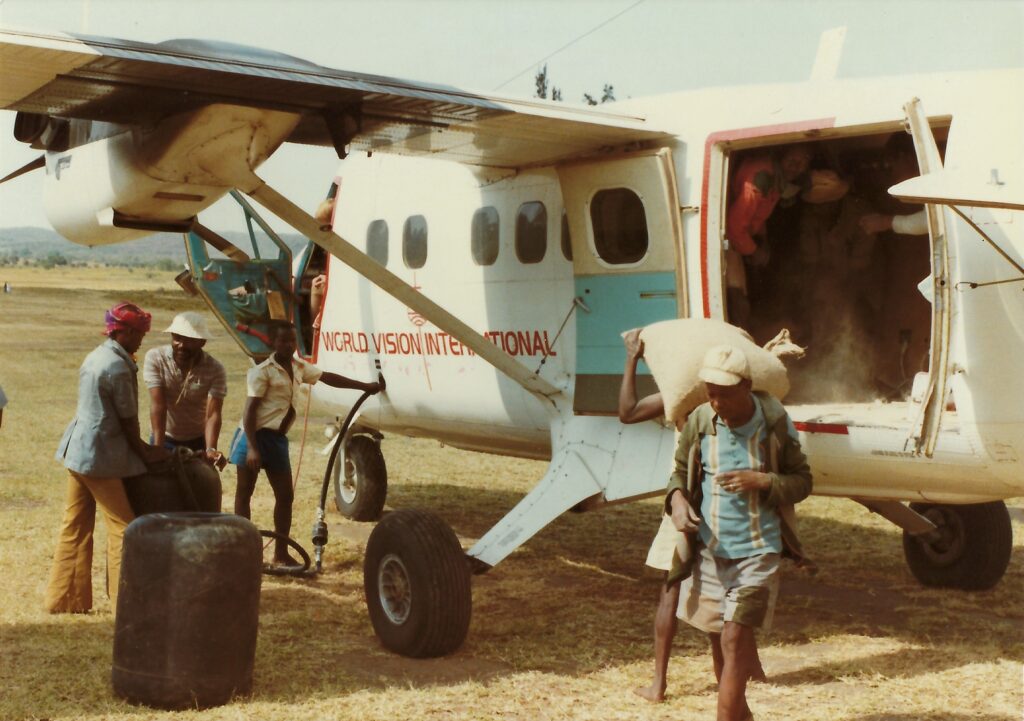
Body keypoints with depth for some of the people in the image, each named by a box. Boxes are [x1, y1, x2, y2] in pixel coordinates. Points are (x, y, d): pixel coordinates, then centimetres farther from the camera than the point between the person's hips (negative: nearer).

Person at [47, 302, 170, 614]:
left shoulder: (94, 357, 12)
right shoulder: (119, 367, -17)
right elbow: (129, 420, -11)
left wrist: (142, 448, 16)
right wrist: (145, 453, 4)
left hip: (78, 451, 9)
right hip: (102, 457, -9)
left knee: (75, 527, 13)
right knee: (123, 526, 0)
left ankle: (64, 599, 19)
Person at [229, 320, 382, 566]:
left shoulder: (299, 368, 9)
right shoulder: (262, 372, -13)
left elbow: (328, 377, 21)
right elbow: (249, 411, -17)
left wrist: (365, 386, 21)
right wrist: (252, 448, -24)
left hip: (277, 438, 8)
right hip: (255, 435, -8)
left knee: (285, 495, 7)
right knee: (244, 493, 0)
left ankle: (281, 553, 16)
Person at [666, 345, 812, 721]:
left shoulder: (775, 424, -11)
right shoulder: (699, 422, -5)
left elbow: (802, 481, -2)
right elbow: (681, 472, 9)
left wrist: (762, 481, -20)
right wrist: (677, 498, -13)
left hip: (757, 551, -3)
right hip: (709, 549, 4)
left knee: (735, 640, -10)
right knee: (718, 638, 16)